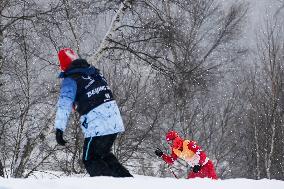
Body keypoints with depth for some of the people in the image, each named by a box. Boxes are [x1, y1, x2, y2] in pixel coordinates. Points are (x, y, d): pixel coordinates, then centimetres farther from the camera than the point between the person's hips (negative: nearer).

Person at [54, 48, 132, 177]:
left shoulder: (70, 80, -9)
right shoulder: (95, 72, 13)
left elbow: (64, 104, -18)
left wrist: (59, 129, -21)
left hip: (96, 126, -7)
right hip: (115, 122, 7)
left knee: (90, 161, 5)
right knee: (104, 155, 24)